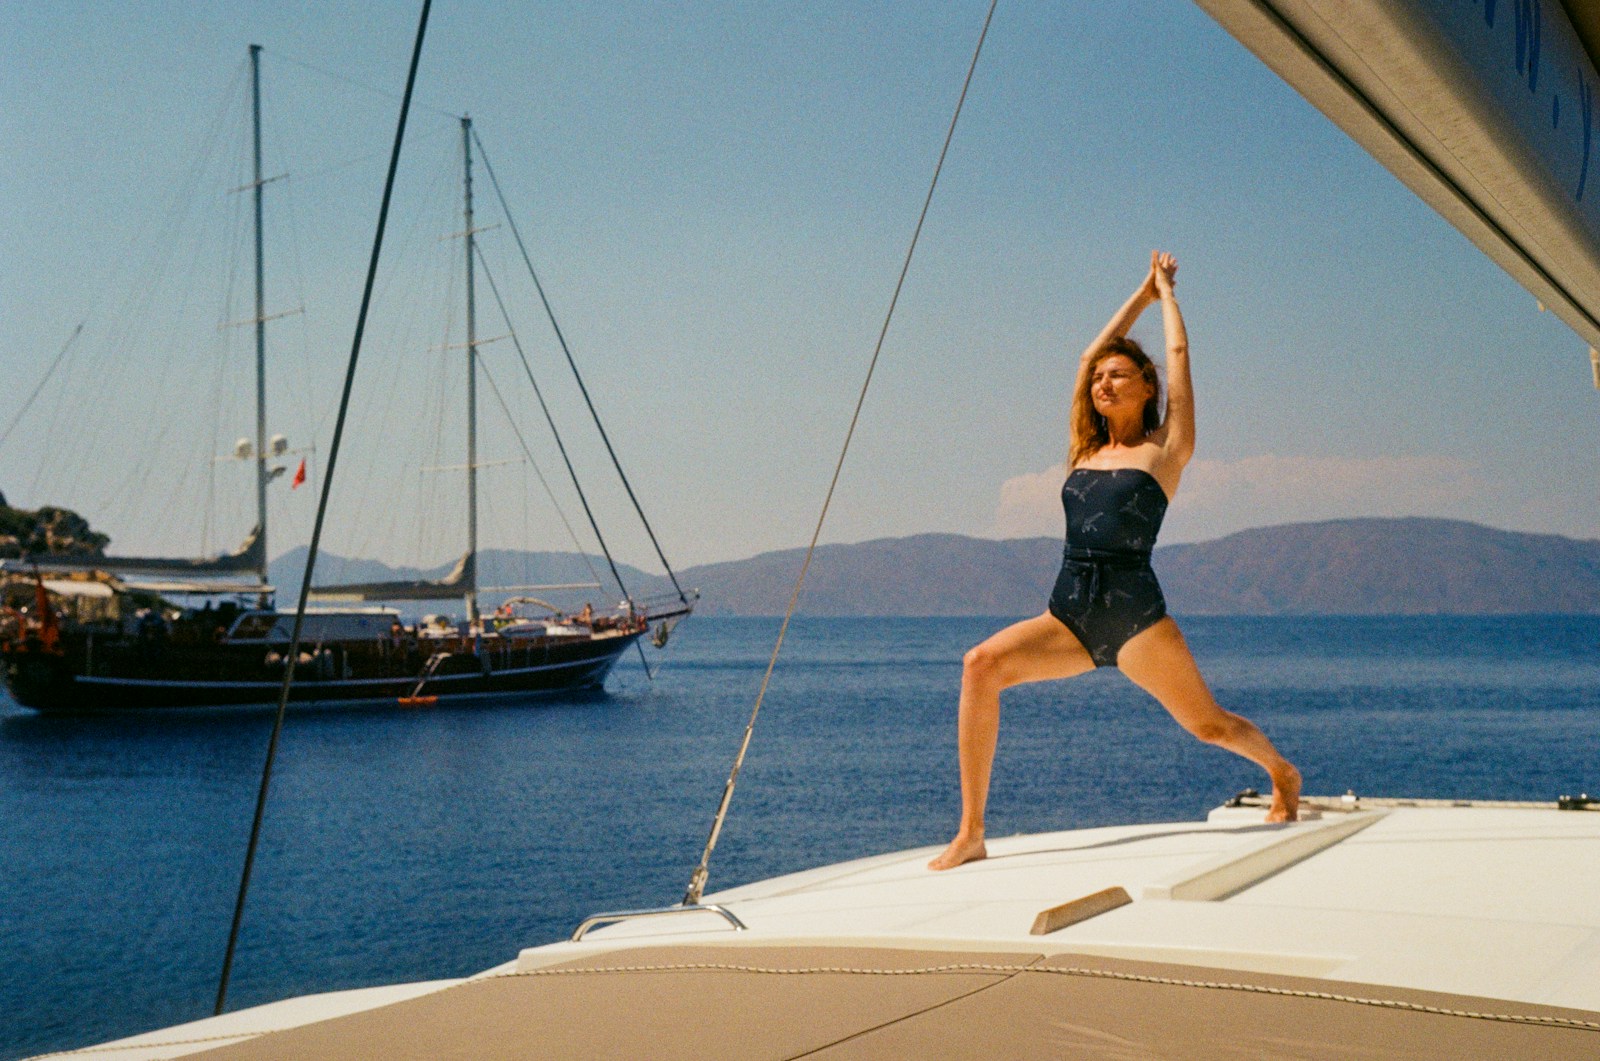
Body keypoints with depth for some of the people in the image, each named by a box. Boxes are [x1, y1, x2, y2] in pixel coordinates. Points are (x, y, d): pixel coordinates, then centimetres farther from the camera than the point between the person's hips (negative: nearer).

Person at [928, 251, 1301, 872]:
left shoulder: (1164, 450, 6)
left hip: (1135, 613, -3)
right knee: (982, 665, -21)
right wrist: (1142, 293, 35)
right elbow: (1090, 355, 27)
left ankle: (1282, 773, 39)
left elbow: (1178, 351, 11)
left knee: (1207, 724, 2)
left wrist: (1166, 289, 27)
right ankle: (970, 835, -21)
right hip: (1069, 616, 4)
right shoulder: (1087, 452, 18)